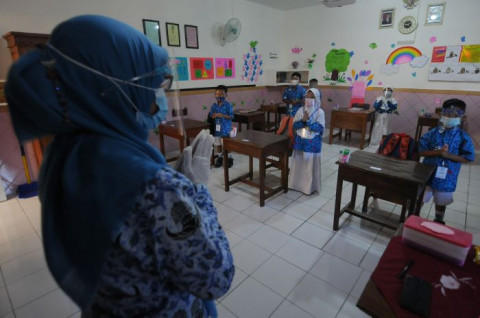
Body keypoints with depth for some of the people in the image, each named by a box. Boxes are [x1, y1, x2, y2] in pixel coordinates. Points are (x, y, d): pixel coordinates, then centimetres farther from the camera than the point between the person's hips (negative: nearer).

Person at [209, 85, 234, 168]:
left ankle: (229, 158, 21)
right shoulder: (214, 105, 2)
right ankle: (220, 158, 30)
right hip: (216, 128, 4)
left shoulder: (228, 105, -7)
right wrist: (214, 115, -20)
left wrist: (223, 115, -23)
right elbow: (210, 116, 2)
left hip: (226, 128, -3)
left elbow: (231, 116, -10)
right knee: (217, 144, 13)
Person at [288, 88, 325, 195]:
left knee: (311, 164, 4)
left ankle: (311, 186, 17)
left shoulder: (320, 112, -6)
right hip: (300, 141, 3)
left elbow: (319, 128, -16)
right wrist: (303, 120, -20)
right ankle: (297, 183, 26)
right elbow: (294, 126, -3)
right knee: (299, 163, 12)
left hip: (313, 143, -3)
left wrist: (307, 121, -22)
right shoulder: (301, 110, 3)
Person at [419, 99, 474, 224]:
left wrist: (447, 155, -20)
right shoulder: (432, 133, -5)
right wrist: (437, 152, -21)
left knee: (441, 202, 19)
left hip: (446, 177, 1)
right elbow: (421, 150, -5)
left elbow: (468, 158, -6)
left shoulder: (463, 137, -5)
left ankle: (438, 222, 41)